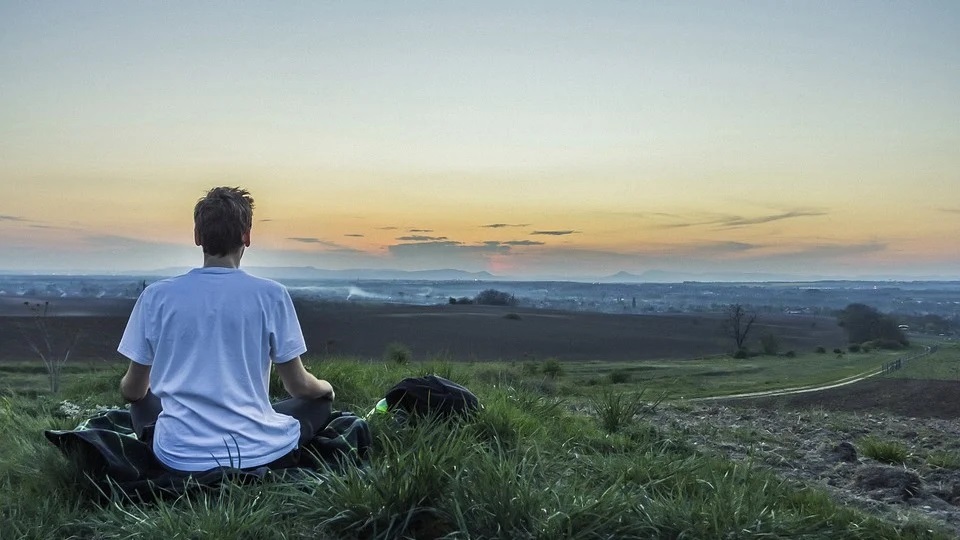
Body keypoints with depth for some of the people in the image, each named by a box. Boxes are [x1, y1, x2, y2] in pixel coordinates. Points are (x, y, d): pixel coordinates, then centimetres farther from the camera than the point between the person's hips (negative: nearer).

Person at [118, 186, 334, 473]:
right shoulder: (271, 295, -7)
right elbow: (298, 385, 1)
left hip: (180, 457, 2)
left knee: (142, 403, 33)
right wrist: (326, 387, 25)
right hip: (258, 454, -2)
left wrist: (126, 387, 34)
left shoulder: (156, 296, -2)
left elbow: (132, 391, 8)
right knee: (319, 402, 25)